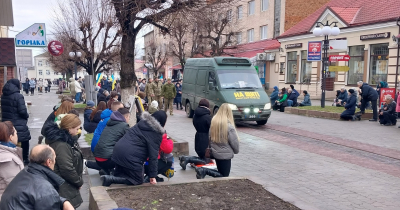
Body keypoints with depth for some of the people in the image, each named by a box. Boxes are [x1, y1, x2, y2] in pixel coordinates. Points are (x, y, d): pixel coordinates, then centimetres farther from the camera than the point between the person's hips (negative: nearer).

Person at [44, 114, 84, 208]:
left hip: (68, 184, 9)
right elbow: (67, 170, -25)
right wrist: (79, 182, -10)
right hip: (64, 188, -9)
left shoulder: (66, 139, 5)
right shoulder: (61, 145, -25)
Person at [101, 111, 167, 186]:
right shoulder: (156, 134, -8)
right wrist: (152, 176, -5)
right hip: (131, 157, -8)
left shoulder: (142, 122, 13)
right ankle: (111, 179, -7)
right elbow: (153, 156, -10)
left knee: (119, 175, 29)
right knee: (138, 180, 10)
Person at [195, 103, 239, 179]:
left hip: (215, 153, 7)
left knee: (221, 172, 19)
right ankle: (205, 170, -13)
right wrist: (236, 151, 7)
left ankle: (202, 170, -2)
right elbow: (234, 142, -12)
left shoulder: (213, 122, -1)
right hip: (225, 155, -7)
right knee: (224, 176, 6)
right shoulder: (229, 126, -22)